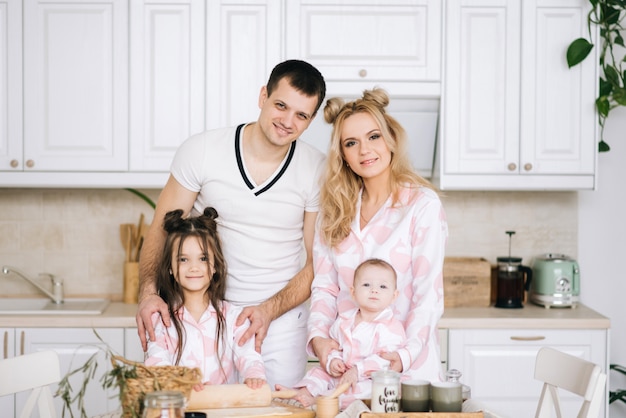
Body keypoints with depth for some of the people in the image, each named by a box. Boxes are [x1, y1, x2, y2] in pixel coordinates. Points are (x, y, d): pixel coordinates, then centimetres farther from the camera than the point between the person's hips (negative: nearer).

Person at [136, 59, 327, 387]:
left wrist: (268, 311, -16)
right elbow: (161, 230, -2)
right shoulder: (202, 151, -8)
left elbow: (317, 263, -1)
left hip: (280, 322, 1)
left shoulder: (317, 171, -6)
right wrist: (148, 292, -19)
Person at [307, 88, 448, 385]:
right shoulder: (334, 209, 10)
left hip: (407, 364, -3)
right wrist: (318, 336, -10)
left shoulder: (423, 204, -4)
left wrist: (405, 355, -22)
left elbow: (428, 294, -9)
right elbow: (325, 287, 8)